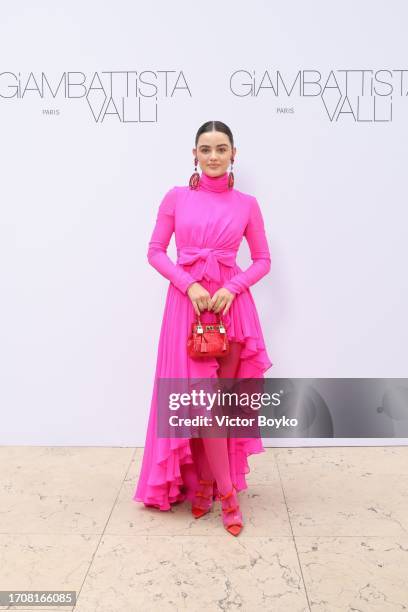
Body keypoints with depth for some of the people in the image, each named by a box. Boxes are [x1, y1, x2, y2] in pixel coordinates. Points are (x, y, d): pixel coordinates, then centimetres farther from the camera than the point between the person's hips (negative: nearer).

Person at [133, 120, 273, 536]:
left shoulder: (246, 204, 6)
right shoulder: (175, 198, 4)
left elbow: (263, 260, 8)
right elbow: (155, 251, 3)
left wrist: (232, 288, -10)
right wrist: (189, 285, -12)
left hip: (231, 302, 1)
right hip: (187, 301, -1)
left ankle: (203, 484, 24)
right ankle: (226, 493, 8)